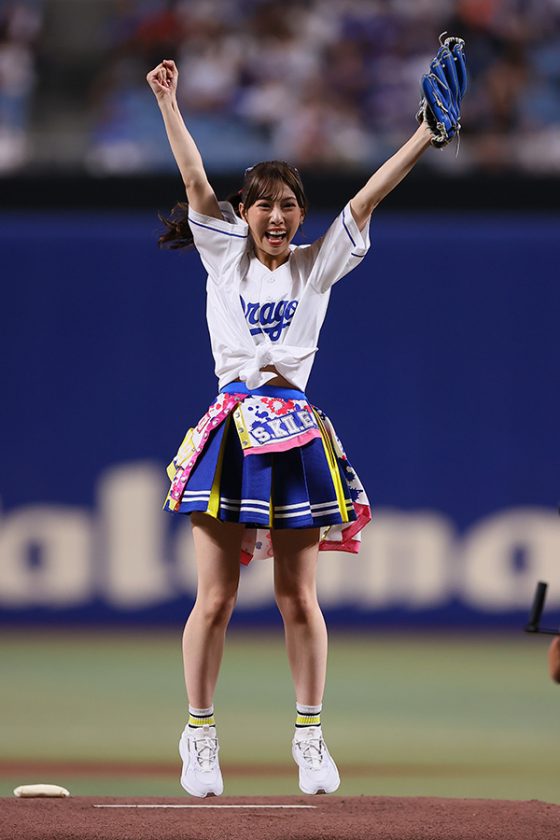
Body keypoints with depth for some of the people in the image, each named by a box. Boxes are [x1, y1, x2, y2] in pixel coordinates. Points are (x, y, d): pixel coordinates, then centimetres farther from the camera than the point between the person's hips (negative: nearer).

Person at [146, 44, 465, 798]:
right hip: (232, 426, -1)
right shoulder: (224, 254, 10)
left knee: (299, 597, 2)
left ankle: (310, 735, 9)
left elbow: (367, 199, 2)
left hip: (296, 430, 1)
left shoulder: (317, 266, 11)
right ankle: (200, 735, 7)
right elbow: (195, 182, -1)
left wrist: (424, 137, -6)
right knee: (215, 597, -1)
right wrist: (169, 106, -11)